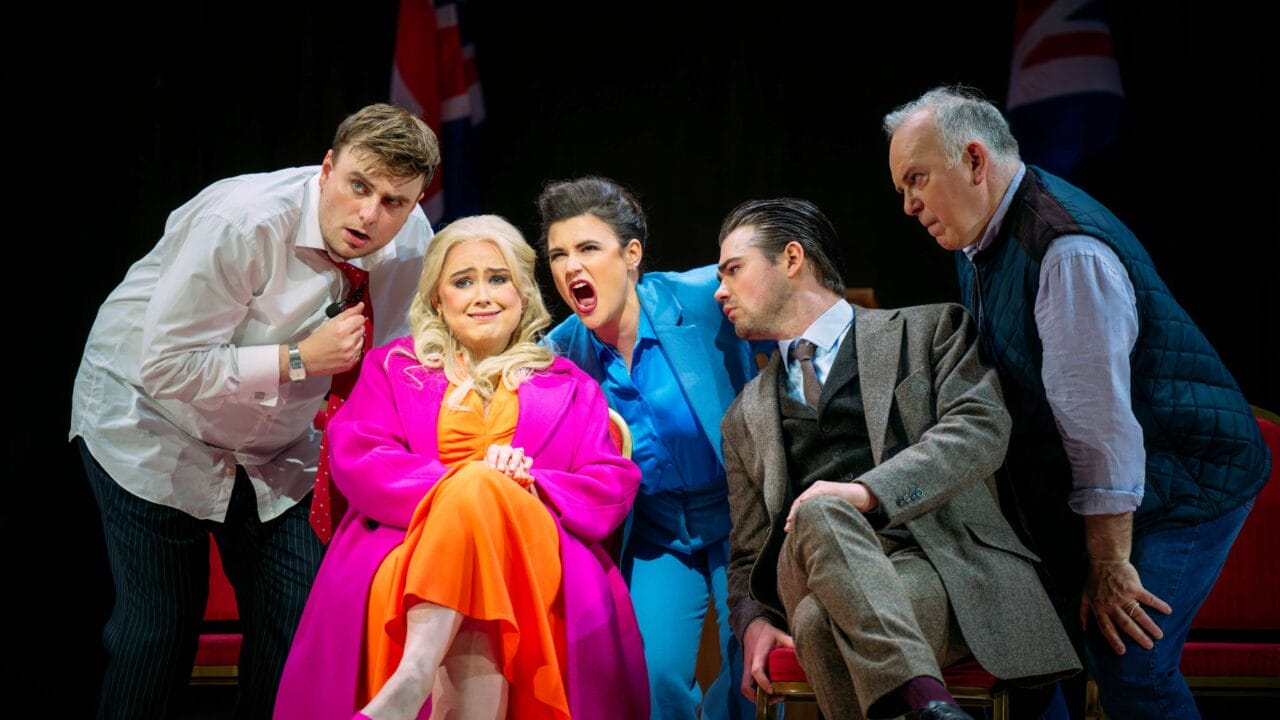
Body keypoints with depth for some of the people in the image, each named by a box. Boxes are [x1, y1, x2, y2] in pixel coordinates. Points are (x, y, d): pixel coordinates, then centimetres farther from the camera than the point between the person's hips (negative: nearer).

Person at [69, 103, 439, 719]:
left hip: (274, 448, 5)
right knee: (161, 622, -7)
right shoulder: (243, 222, -31)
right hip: (152, 425, -5)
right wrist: (299, 360, -31)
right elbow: (166, 366, -30)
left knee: (297, 616, -3)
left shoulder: (412, 240, -13)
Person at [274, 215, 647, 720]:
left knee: (482, 491, -33)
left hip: (533, 560, 1)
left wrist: (531, 493, -12)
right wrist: (456, 485, -14)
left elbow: (614, 484, 10)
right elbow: (355, 458, 4)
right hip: (407, 559, -1)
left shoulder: (570, 388, 25)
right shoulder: (393, 367, 23)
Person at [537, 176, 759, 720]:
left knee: (748, 675, -11)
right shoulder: (559, 355, -7)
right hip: (657, 536, 2)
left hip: (738, 519, -2)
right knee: (654, 675, -12)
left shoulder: (709, 298, -17)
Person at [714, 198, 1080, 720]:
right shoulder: (745, 416, 28)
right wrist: (752, 620, 0)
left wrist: (869, 490, -18)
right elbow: (747, 552, 24)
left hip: (934, 563, -3)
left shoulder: (928, 330, 15)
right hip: (811, 575, 3)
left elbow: (982, 427, -4)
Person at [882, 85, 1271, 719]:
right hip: (1067, 485, 9)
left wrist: (1110, 566, -22)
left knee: (1126, 667, -18)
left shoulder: (1067, 250, -26)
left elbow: (1100, 419, -26)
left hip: (1179, 478, -9)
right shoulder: (979, 239, 6)